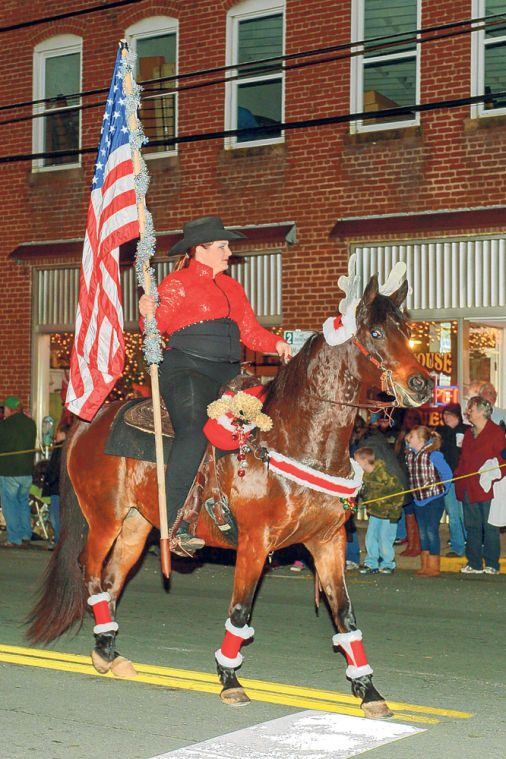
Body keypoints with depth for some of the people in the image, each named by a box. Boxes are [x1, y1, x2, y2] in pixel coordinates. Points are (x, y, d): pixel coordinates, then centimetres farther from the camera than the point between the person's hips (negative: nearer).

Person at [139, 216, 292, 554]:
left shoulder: (233, 287, 25)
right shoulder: (177, 283, 4)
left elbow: (250, 330, 21)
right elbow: (161, 322, -7)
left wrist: (276, 344, 4)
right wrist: (150, 314, -29)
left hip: (228, 373, 8)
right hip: (187, 370, -7)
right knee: (194, 434, -26)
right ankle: (176, 526, -29)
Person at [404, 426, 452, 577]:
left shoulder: (433, 454, -13)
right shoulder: (409, 454, 6)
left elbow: (447, 474, -7)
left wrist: (440, 491, 1)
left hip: (434, 499, -7)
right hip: (419, 500, 7)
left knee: (431, 531, -6)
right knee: (422, 532, 10)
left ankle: (434, 567, 0)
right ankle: (425, 566, 17)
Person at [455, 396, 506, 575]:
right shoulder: (468, 433, 16)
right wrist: (458, 475, 8)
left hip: (487, 488, -6)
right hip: (468, 489, 6)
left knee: (490, 527, -1)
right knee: (472, 527, 8)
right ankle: (474, 564, 14)